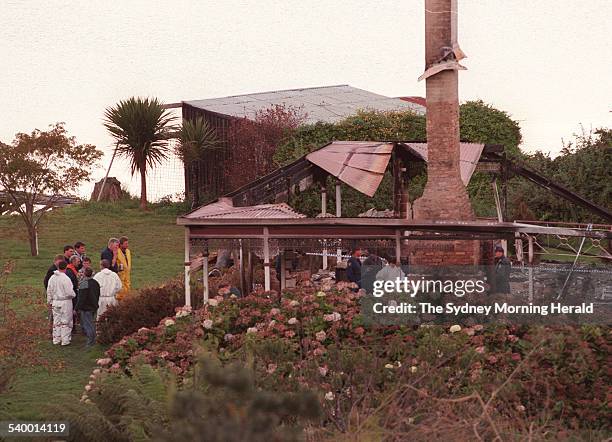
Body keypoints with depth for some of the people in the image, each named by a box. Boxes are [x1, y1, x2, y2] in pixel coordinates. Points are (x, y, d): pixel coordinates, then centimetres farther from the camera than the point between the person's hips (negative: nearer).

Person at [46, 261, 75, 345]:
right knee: (65, 321, 3)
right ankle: (65, 340, 5)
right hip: (65, 302, -5)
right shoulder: (65, 279, -18)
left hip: (55, 302, 5)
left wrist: (49, 301, 21)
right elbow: (70, 292, -17)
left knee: (56, 321, 14)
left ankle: (56, 339, 19)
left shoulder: (52, 278, 2)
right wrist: (73, 295, 5)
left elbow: (49, 291, 9)